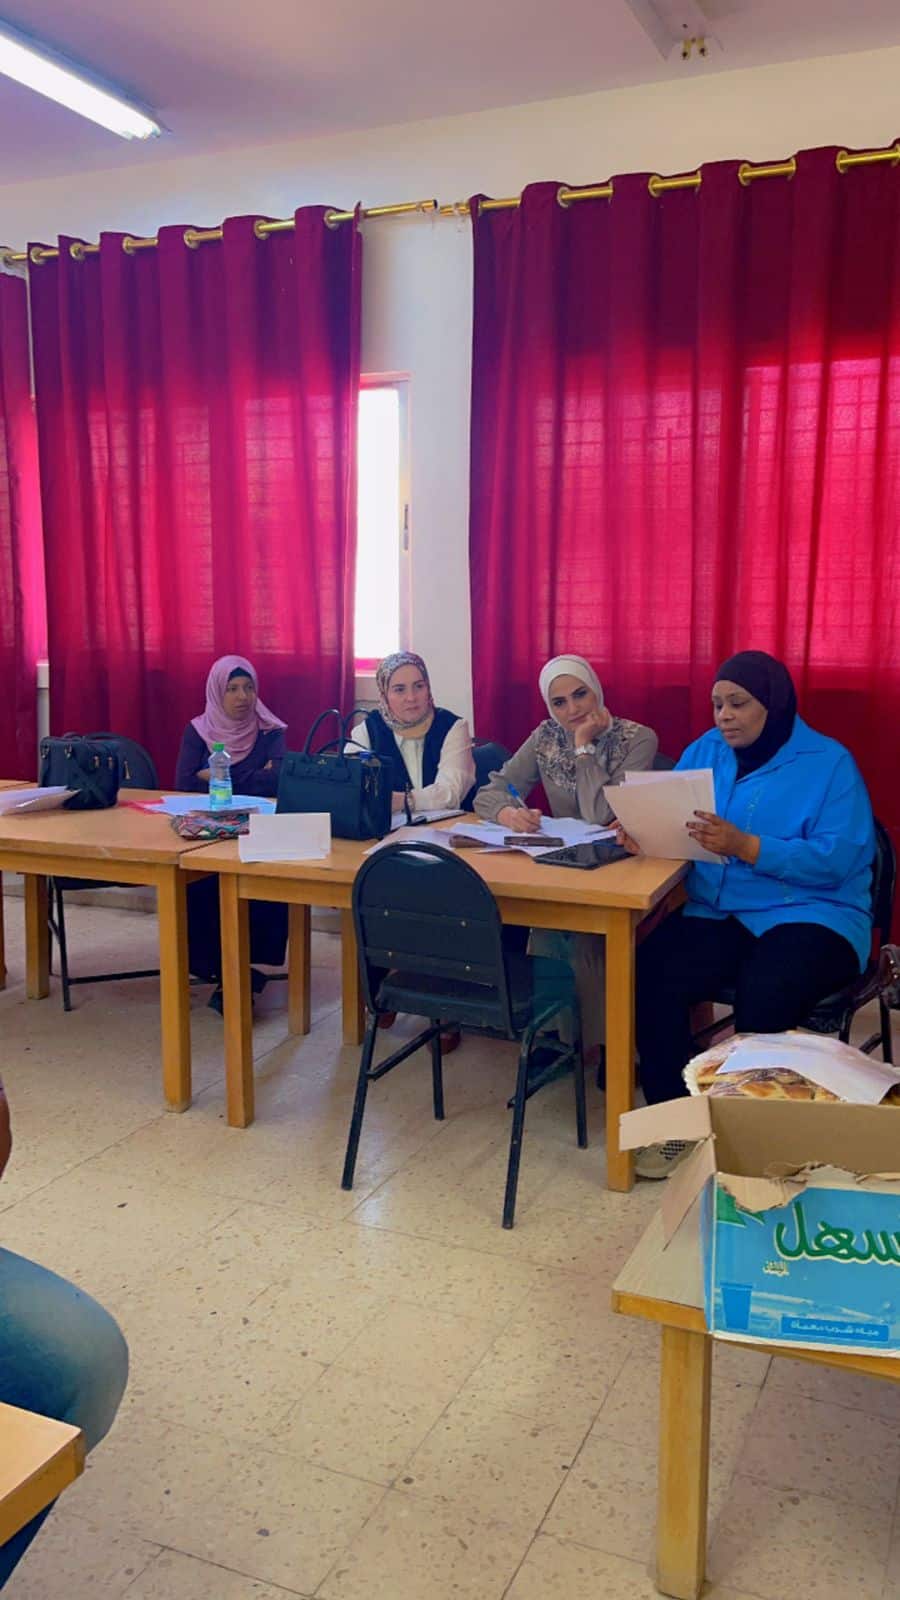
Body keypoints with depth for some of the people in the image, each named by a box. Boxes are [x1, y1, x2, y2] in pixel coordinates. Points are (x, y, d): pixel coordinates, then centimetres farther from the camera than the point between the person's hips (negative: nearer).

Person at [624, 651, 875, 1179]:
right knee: (649, 973, -25)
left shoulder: (829, 763, -5)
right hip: (718, 914, 4)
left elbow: (835, 861, -16)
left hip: (811, 917, -4)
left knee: (764, 998, -35)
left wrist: (746, 846, -25)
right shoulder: (705, 751, 12)